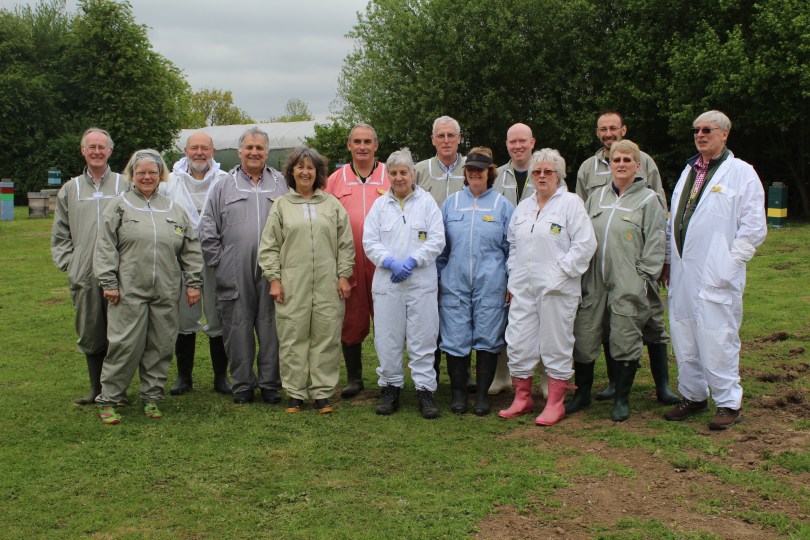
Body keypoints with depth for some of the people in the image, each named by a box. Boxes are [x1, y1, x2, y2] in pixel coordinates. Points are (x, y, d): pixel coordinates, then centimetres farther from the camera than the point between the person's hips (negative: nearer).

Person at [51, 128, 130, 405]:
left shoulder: (124, 186, 5)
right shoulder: (70, 189, 13)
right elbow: (60, 234, 16)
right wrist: (67, 263, 4)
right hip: (84, 277, 3)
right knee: (90, 334, 9)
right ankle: (96, 388, 22)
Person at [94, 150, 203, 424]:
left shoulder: (174, 209, 14)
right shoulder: (119, 206, 5)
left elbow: (191, 249, 14)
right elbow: (105, 247, 0)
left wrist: (193, 283, 8)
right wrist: (108, 283, -7)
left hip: (166, 292, 3)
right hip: (129, 290, -3)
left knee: (160, 345, 7)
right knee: (125, 344, -3)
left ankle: (151, 397, 20)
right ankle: (108, 399, 10)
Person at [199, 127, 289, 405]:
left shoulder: (282, 184, 10)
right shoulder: (224, 186, 10)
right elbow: (207, 228, 9)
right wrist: (218, 261, 1)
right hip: (235, 274, 0)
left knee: (271, 326, 3)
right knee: (238, 327, 4)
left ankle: (270, 383, 15)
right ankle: (242, 384, 16)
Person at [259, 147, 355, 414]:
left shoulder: (332, 204, 10)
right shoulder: (281, 206, 8)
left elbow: (345, 244, 10)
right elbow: (269, 246, 6)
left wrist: (343, 275, 2)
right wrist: (274, 279, -1)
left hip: (327, 284, 1)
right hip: (292, 285, 0)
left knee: (326, 336, 2)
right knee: (293, 338, 2)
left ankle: (322, 393, 12)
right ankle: (295, 393, 13)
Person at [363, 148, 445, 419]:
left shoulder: (427, 202, 6)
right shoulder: (379, 205, 11)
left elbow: (437, 241, -1)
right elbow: (370, 242, 4)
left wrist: (412, 261, -13)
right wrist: (391, 262, -11)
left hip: (422, 282, -2)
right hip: (387, 283, 2)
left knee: (423, 338, 0)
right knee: (387, 339, 4)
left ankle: (425, 390, 8)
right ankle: (391, 388, 17)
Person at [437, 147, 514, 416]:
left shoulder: (503, 205, 5)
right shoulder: (451, 202, 9)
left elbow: (511, 248, 7)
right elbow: (440, 244, 13)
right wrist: (438, 278, 8)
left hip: (490, 285, -1)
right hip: (454, 283, 1)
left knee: (487, 339, 3)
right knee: (455, 340, 2)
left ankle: (482, 394, 15)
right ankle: (458, 392, 15)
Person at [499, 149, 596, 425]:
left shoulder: (571, 203, -3)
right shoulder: (524, 207, 16)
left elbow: (585, 243, -10)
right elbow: (512, 242, 25)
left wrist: (562, 270, -12)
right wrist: (513, 271, 14)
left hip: (556, 288, -6)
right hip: (523, 287, 6)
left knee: (555, 343, 1)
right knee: (518, 342, 6)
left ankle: (555, 403, 11)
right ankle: (522, 398, 19)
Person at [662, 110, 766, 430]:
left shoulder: (741, 173, -2)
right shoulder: (688, 171, 18)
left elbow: (754, 227, -7)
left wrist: (728, 264, -11)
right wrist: (668, 261, 14)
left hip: (716, 276, -6)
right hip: (682, 273, 6)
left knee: (717, 341, -4)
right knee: (684, 340, 9)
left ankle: (728, 403, 9)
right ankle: (693, 396, 23)